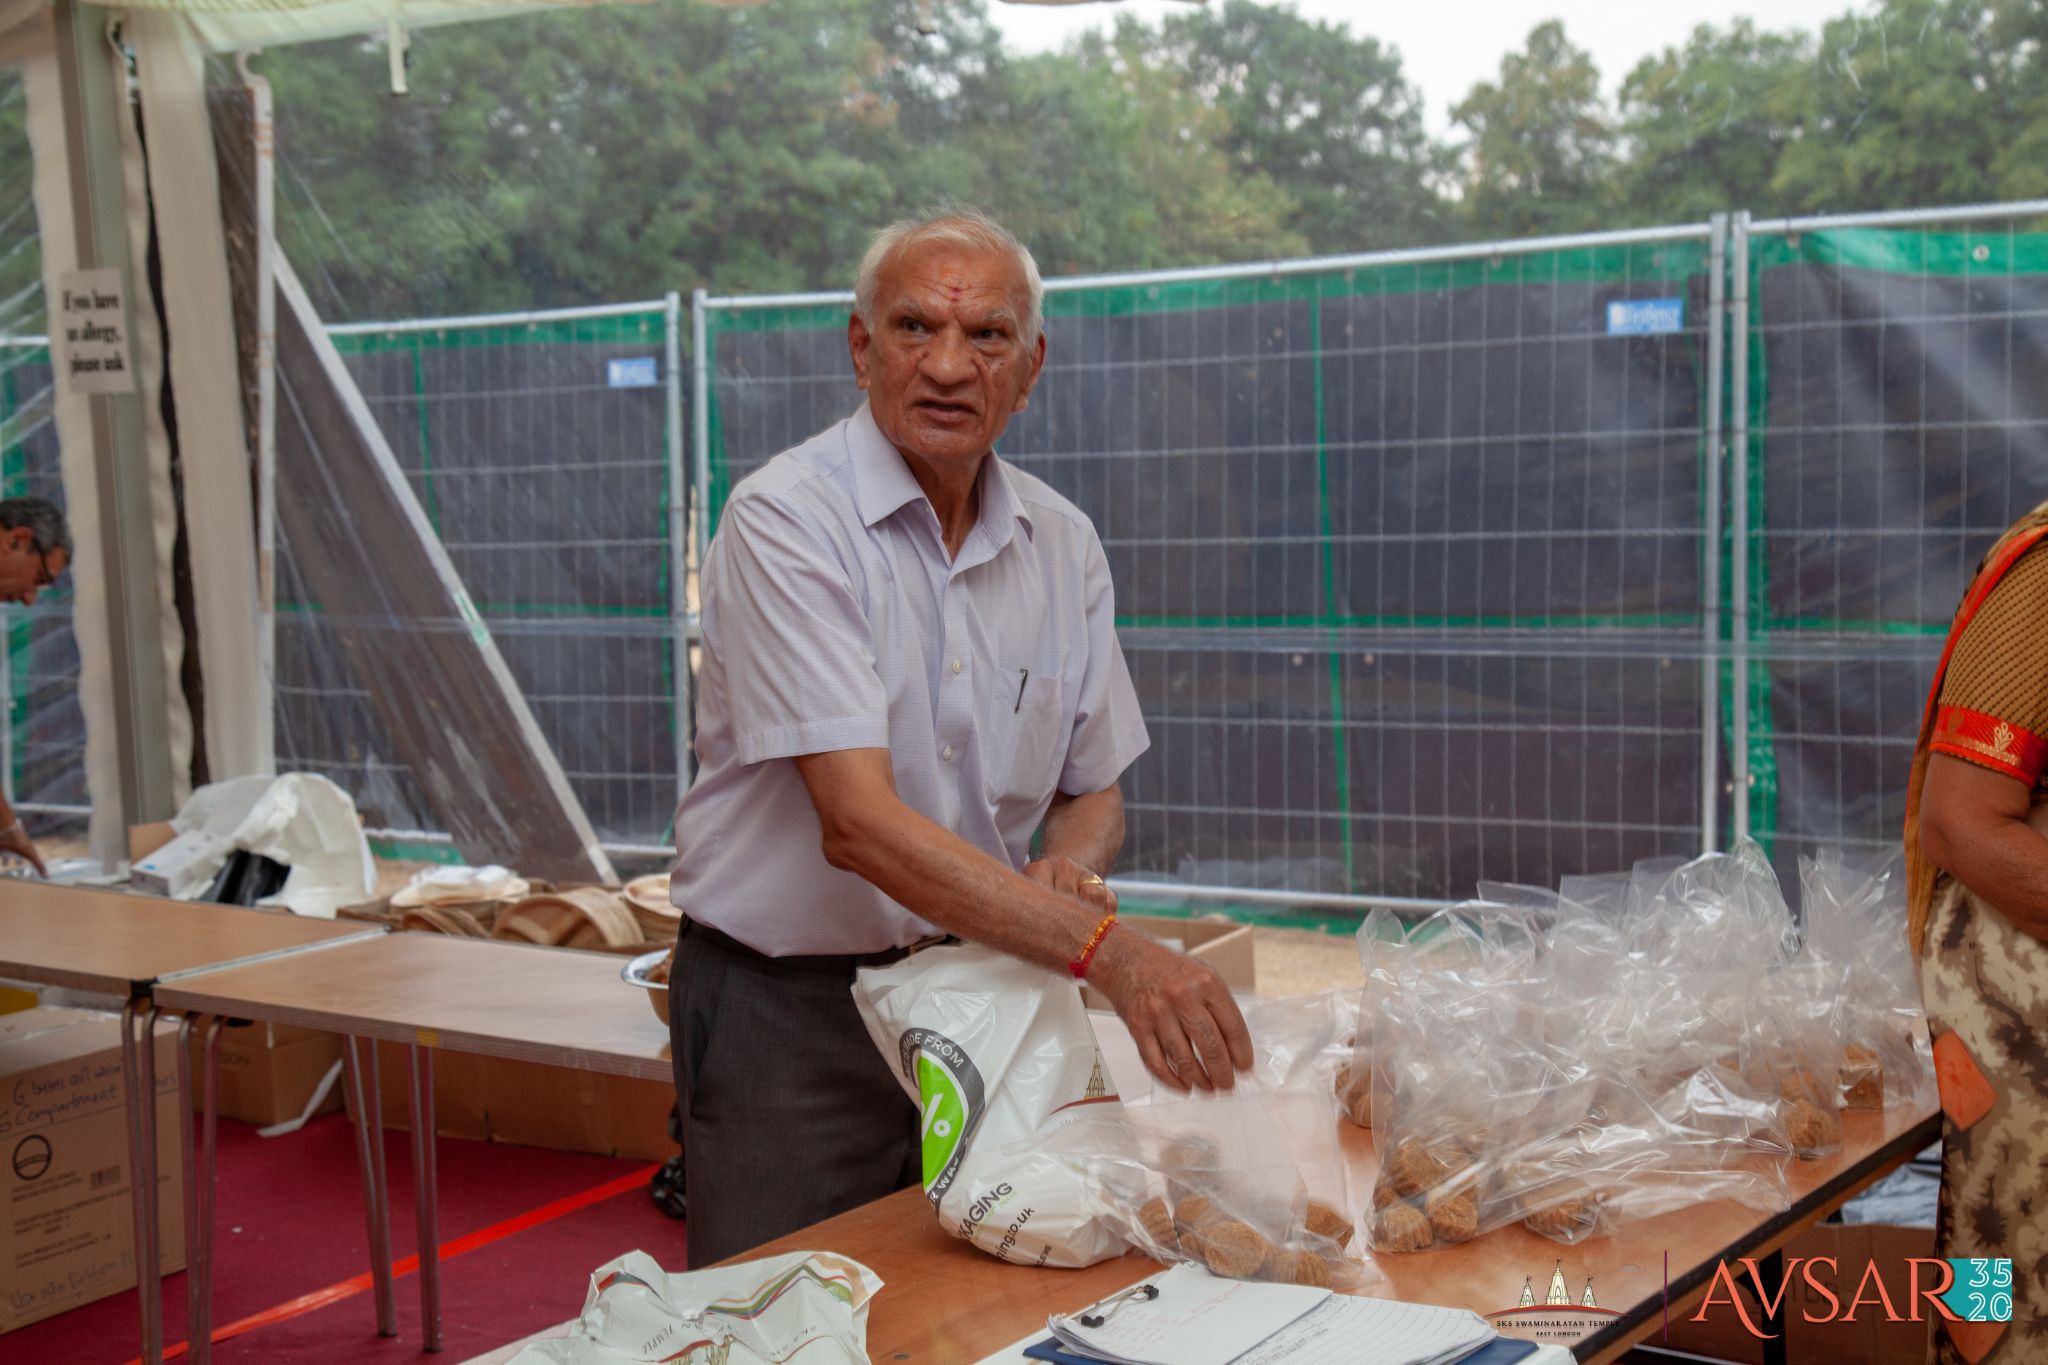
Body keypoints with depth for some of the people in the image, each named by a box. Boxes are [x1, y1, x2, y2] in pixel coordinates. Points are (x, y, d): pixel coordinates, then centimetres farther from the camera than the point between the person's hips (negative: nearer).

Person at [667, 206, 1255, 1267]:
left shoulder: (1063, 543, 3)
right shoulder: (784, 520, -16)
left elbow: (1093, 790, 14)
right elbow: (858, 823, -26)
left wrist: (1070, 866, -11)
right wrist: (1106, 951, -34)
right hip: (789, 1014, -5)